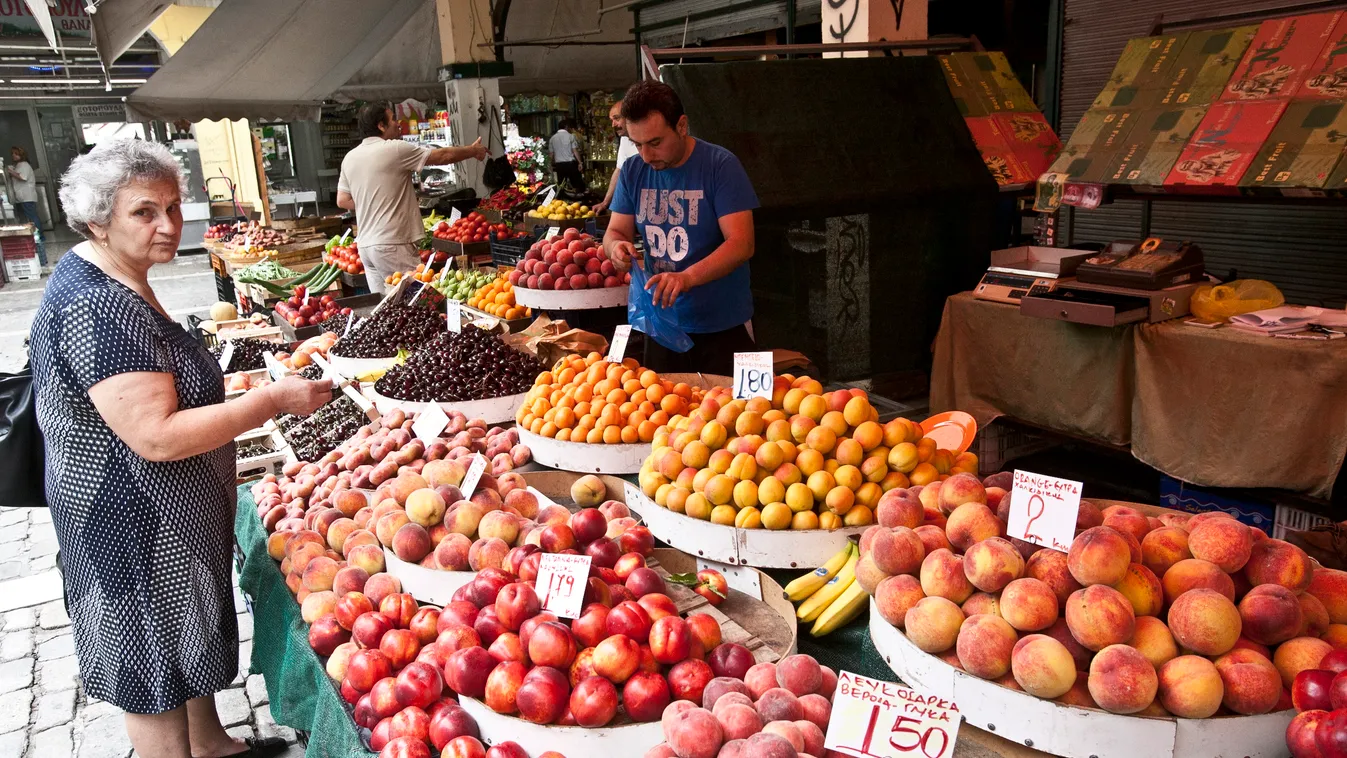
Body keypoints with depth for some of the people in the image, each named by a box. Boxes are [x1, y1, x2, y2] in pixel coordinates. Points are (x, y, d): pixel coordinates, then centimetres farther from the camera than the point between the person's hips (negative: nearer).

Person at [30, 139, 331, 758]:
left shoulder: (111, 283, 7)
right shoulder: (98, 308, -28)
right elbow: (158, 436, -32)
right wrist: (274, 399, -27)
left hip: (167, 520, 11)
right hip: (136, 528, -11)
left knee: (188, 647, 26)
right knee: (156, 667, 8)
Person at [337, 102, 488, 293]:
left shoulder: (350, 158, 10)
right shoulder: (394, 149, -10)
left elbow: (342, 201, 15)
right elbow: (442, 156, -3)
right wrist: (474, 151, 12)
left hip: (365, 244, 8)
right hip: (392, 245, -8)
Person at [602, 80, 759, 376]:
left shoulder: (720, 164, -12)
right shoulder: (632, 171, 2)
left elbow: (741, 244, -19)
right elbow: (615, 231, 8)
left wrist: (687, 278, -34)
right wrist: (617, 247, -18)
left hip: (722, 328, -4)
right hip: (658, 323, 4)